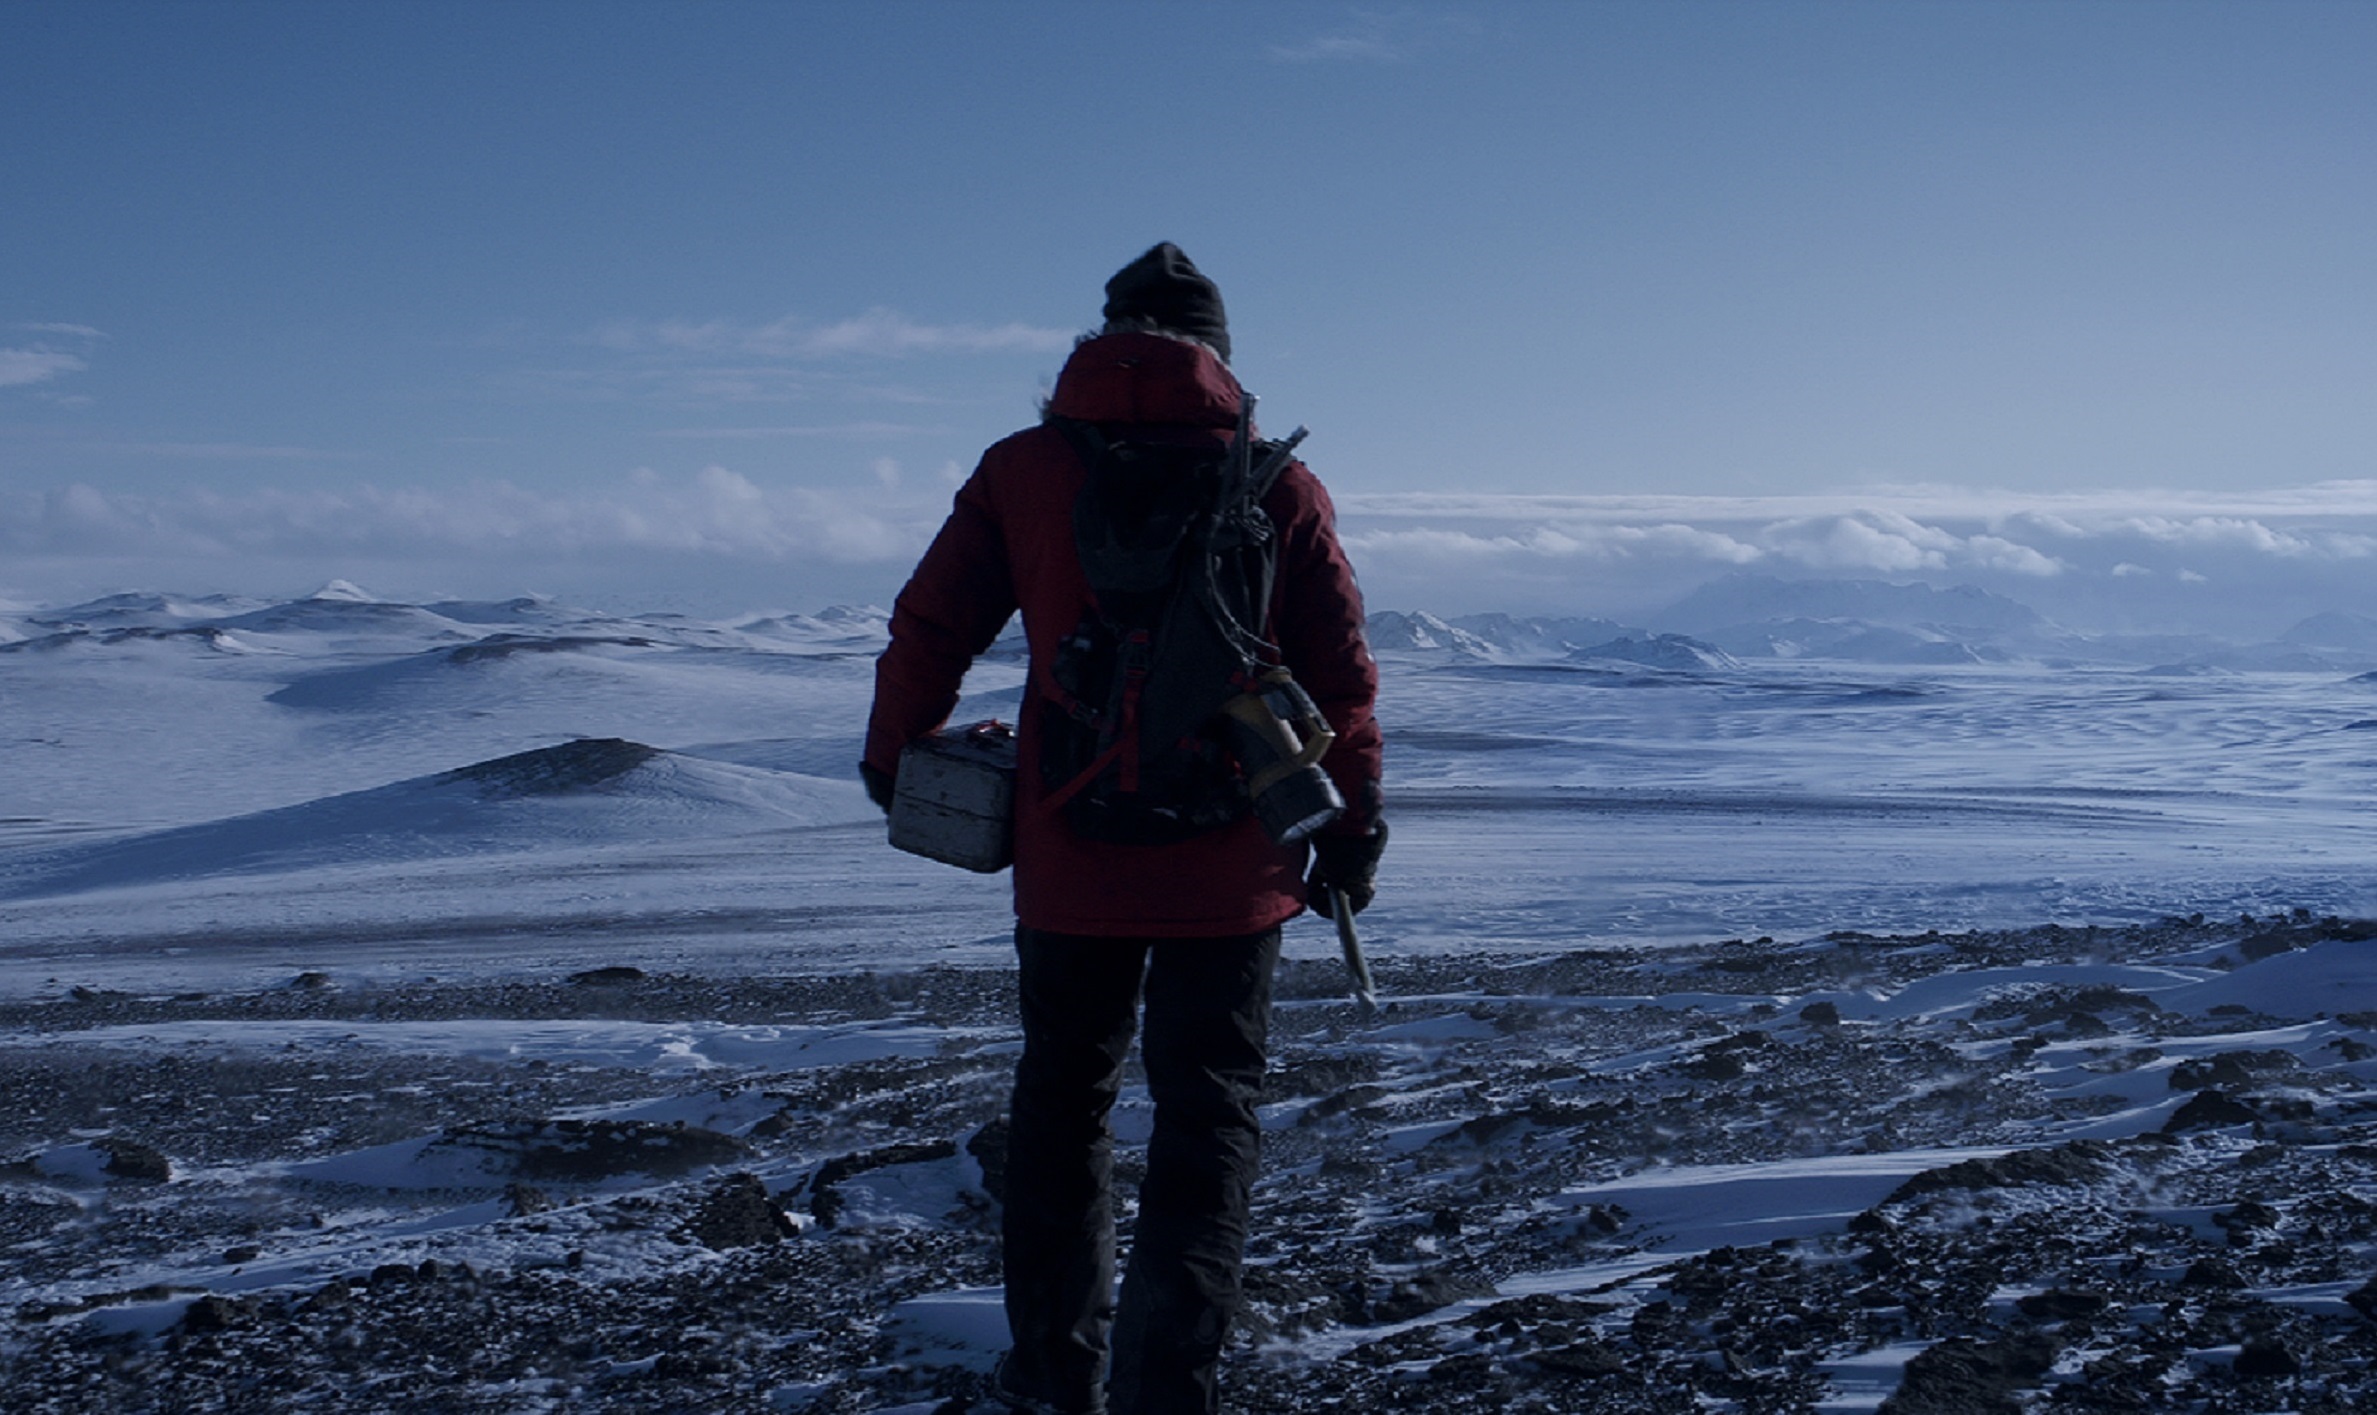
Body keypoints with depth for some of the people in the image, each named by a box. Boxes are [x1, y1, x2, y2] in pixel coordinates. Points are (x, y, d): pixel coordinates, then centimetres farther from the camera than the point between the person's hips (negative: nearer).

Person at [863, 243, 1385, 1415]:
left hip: (1071, 858, 1)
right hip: (1231, 868, -1)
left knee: (1062, 1101, 18)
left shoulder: (1023, 469, 0)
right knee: (1207, 1122, 7)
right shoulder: (1279, 485, -2)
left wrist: (894, 757, 19)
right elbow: (1340, 671, 0)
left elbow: (930, 625, 3)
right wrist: (1352, 824, 10)